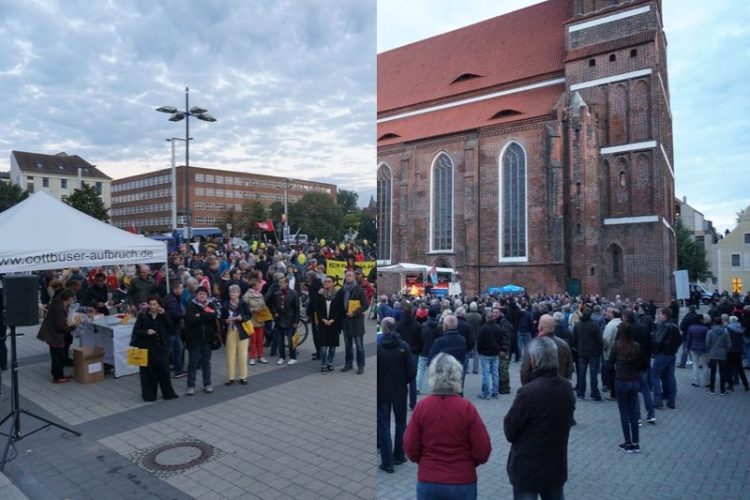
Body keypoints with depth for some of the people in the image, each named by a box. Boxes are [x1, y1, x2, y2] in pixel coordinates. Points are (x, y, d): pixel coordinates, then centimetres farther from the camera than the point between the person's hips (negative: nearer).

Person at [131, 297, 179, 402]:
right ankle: (149, 395, 16)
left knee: (164, 370, 6)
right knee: (149, 372, 2)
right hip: (147, 348, -2)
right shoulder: (142, 316, -3)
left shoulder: (163, 315, 5)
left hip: (161, 347, 2)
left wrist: (164, 314, -15)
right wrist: (146, 332, -22)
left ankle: (168, 393, 19)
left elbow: (171, 326, -8)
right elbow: (136, 331, -4)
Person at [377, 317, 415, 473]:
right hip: (400, 391, 2)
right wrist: (404, 381, 10)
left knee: (383, 426, 6)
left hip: (382, 392, -2)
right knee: (400, 423, 18)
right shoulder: (403, 346, -9)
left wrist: (379, 384, 7)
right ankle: (398, 456, 27)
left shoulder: (378, 346, -13)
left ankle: (387, 462, 7)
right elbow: (411, 371, -8)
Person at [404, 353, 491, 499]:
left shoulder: (421, 407, -11)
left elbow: (410, 449, -6)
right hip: (463, 483, 0)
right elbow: (483, 450, -9)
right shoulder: (467, 407, -14)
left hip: (428, 482, 1)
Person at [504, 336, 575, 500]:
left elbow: (509, 430, -16)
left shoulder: (528, 392, -27)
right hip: (557, 465, 6)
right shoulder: (567, 388, -5)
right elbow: (566, 422, 9)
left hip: (527, 469, -6)